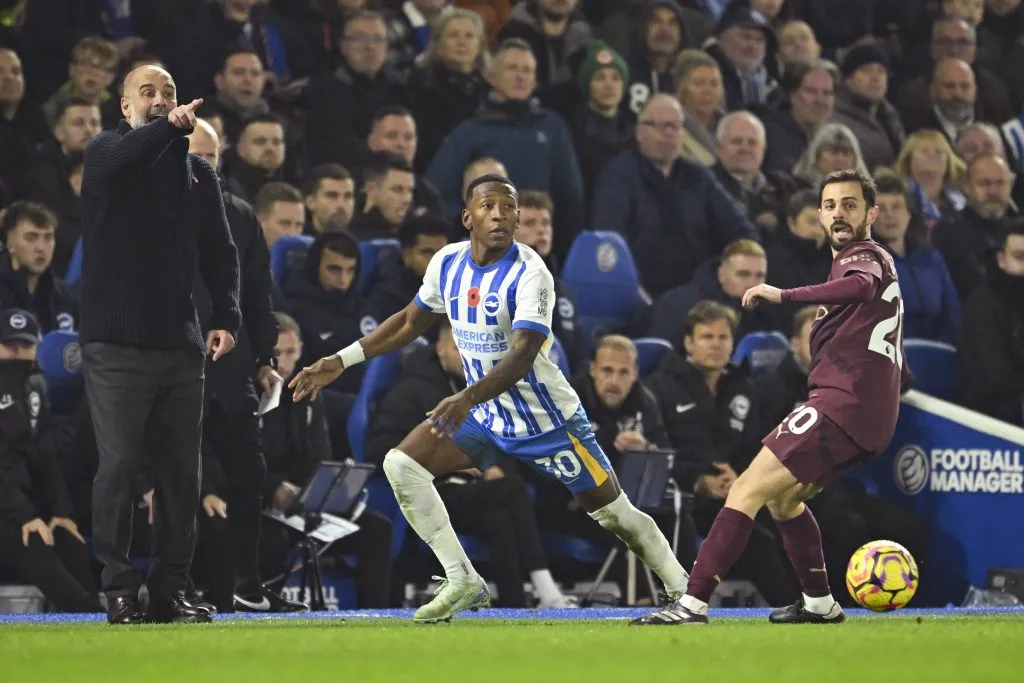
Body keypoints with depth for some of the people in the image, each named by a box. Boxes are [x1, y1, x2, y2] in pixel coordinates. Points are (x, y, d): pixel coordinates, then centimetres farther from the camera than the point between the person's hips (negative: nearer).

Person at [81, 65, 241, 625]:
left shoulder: (198, 172, 15)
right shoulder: (105, 153, 2)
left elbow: (220, 252, 14)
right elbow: (123, 158, -24)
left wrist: (226, 317, -1)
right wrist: (168, 128, -41)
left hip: (181, 347, 5)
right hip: (116, 343, -5)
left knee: (180, 473, 5)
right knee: (118, 467, -6)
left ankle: (169, 590, 11)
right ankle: (120, 590, -1)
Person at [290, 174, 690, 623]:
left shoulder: (530, 274, -24)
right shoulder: (447, 263, -4)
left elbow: (522, 356, -35)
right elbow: (411, 322, 14)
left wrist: (468, 398, -51)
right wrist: (341, 361, 8)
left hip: (546, 418, -6)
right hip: (483, 415, 6)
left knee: (617, 515, -1)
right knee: (401, 464, -11)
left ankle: (685, 592, 21)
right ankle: (463, 584, -5)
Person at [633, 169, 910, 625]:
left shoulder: (864, 256, -3)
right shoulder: (874, 261, 27)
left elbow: (860, 286, -32)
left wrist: (785, 295, -35)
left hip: (842, 404, -10)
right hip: (869, 413, 10)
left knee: (748, 490, -16)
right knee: (782, 497, 27)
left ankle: (693, 604, -24)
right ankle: (819, 604, 31)